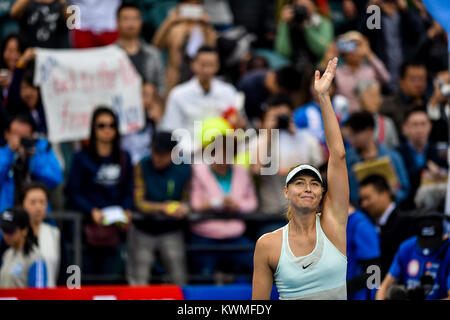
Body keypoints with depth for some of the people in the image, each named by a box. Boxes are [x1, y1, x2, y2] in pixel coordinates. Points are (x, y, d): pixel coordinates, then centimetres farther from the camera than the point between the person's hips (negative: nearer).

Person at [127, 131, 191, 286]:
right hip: (143, 228, 0)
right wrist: (162, 207, -25)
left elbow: (187, 201, 4)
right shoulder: (142, 166, -5)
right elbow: (139, 202, -7)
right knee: (138, 280, -6)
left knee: (179, 280, -8)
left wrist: (184, 208, -21)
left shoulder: (184, 169, -3)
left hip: (171, 231, 0)